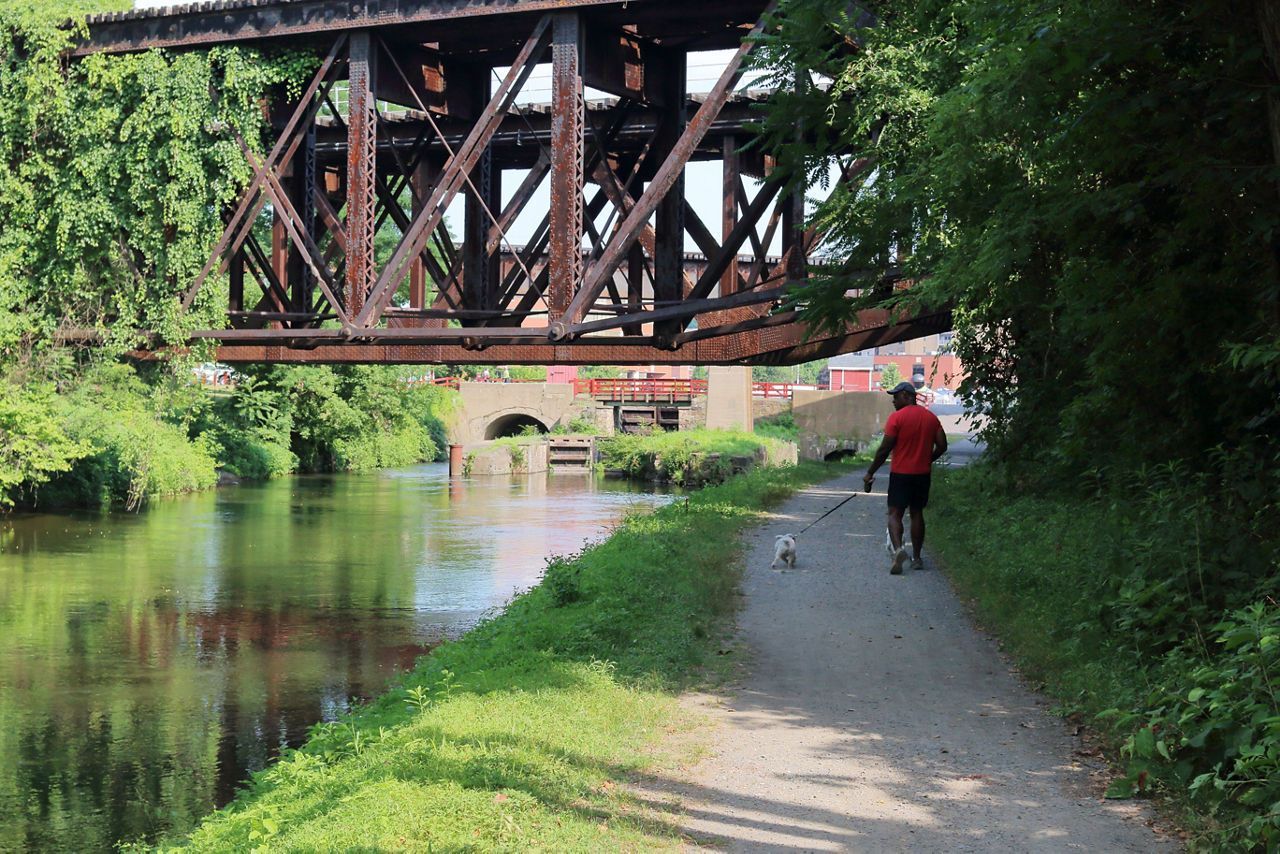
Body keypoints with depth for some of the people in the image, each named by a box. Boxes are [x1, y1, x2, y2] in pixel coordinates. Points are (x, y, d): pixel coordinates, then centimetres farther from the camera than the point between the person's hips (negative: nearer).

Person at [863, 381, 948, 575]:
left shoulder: (897, 417, -12)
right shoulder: (931, 417, 6)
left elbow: (885, 449, -13)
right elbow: (942, 446, 6)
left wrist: (870, 473, -5)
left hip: (900, 473, -5)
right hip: (923, 474, 5)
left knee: (895, 513, -3)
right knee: (917, 513, 14)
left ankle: (897, 548, -27)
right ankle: (917, 557, 15)